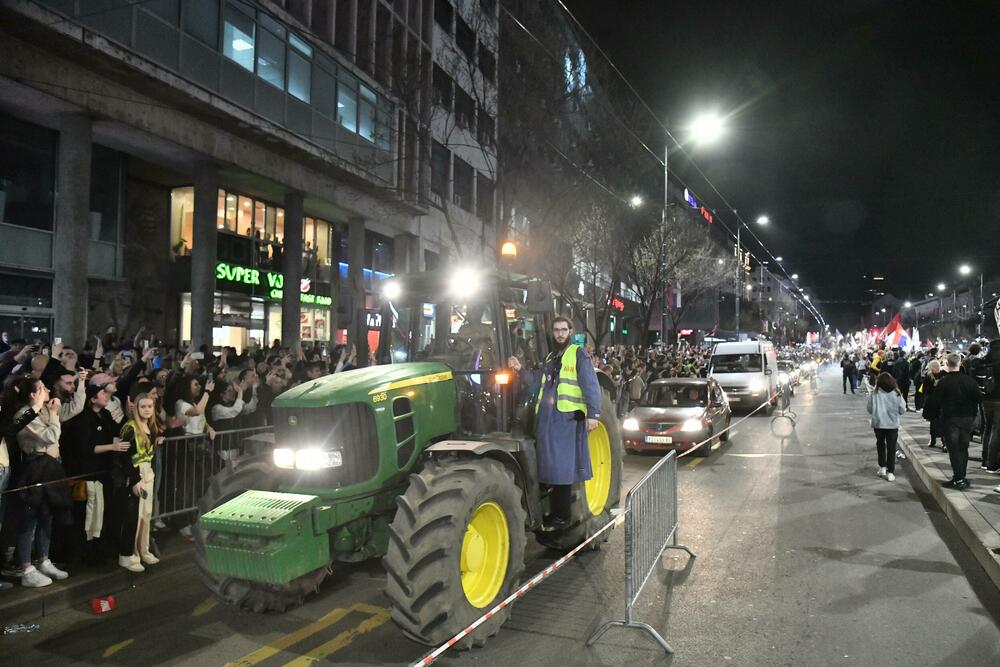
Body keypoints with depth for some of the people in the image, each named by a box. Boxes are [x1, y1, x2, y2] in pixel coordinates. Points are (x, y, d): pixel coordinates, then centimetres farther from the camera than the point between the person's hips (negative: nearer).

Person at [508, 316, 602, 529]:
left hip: (568, 417, -6)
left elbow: (591, 385, -7)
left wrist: (593, 414, -14)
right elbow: (536, 379, 19)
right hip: (546, 417, 6)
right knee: (552, 465, 10)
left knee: (562, 466, -2)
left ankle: (562, 516, 7)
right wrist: (520, 370, 3)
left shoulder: (578, 354, 0)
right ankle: (557, 513, 21)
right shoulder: (550, 357, 21)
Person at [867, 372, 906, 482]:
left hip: (878, 424, 0)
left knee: (880, 445, 21)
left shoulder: (874, 394, -12)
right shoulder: (897, 395, -9)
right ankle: (890, 472, 7)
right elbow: (902, 411, -2)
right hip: (893, 425, 0)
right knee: (891, 448, 8)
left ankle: (882, 467, 22)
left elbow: (869, 410, -4)